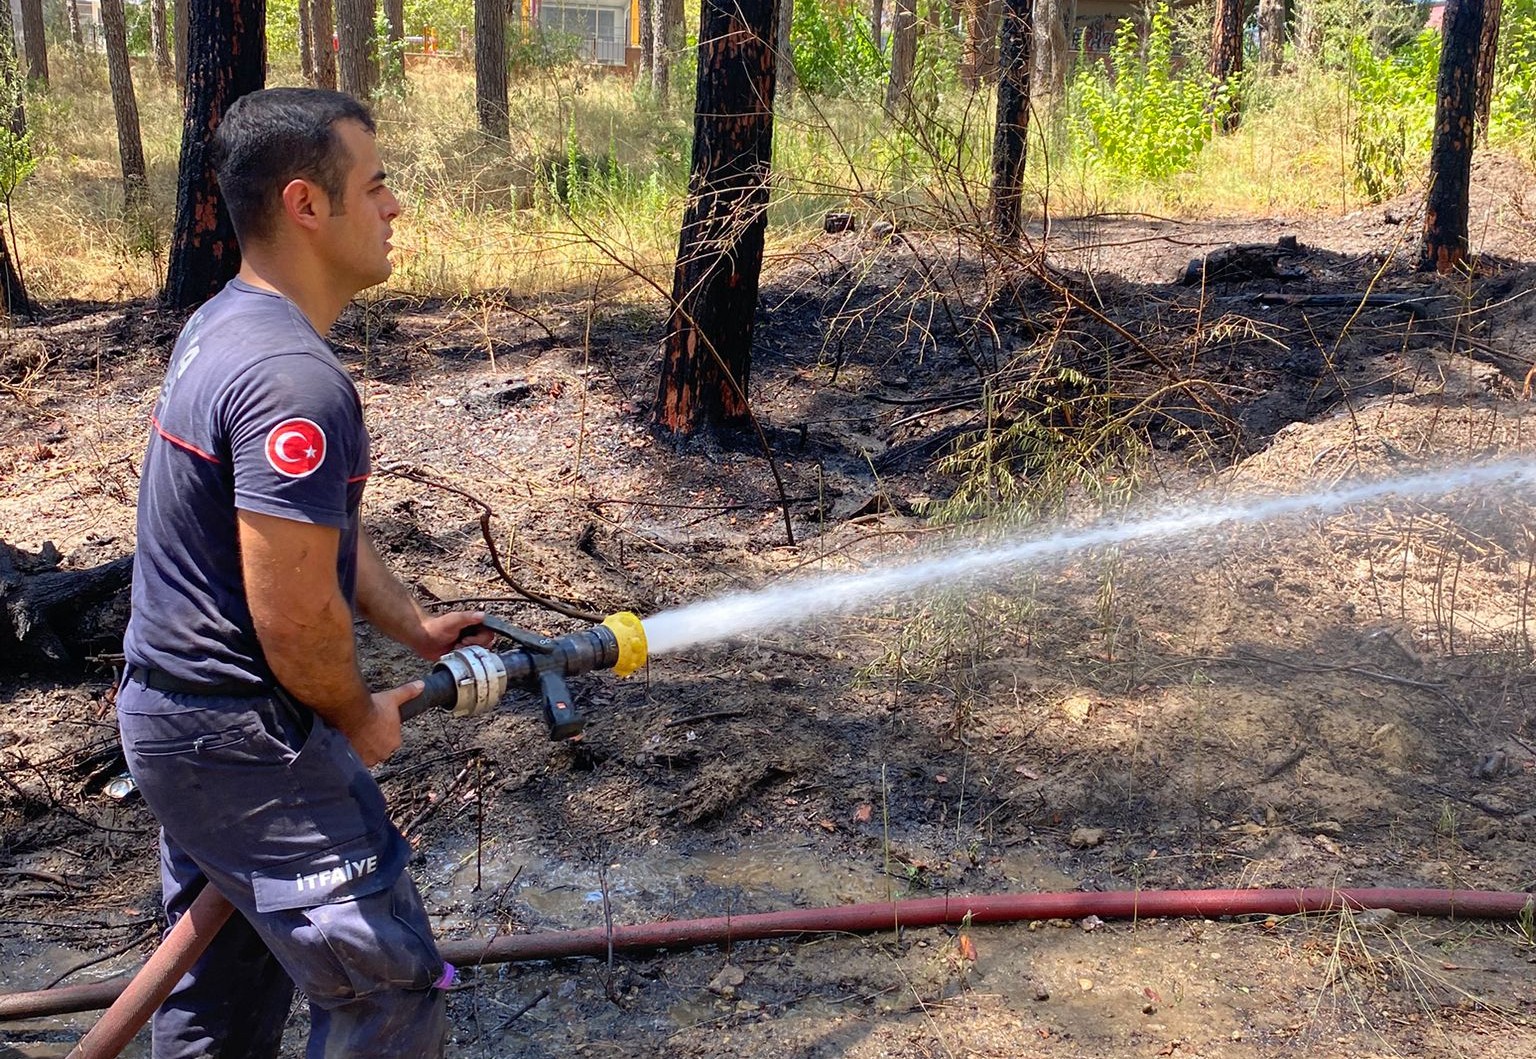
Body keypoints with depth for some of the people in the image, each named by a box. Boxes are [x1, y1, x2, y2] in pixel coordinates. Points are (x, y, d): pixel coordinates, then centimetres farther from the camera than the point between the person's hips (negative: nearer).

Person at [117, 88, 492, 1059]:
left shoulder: (223, 325, 8)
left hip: (173, 707, 10)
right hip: (245, 744, -10)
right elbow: (295, 615, -26)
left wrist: (417, 626, 13)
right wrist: (360, 717, -8)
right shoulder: (295, 380, -26)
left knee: (229, 969, 24)